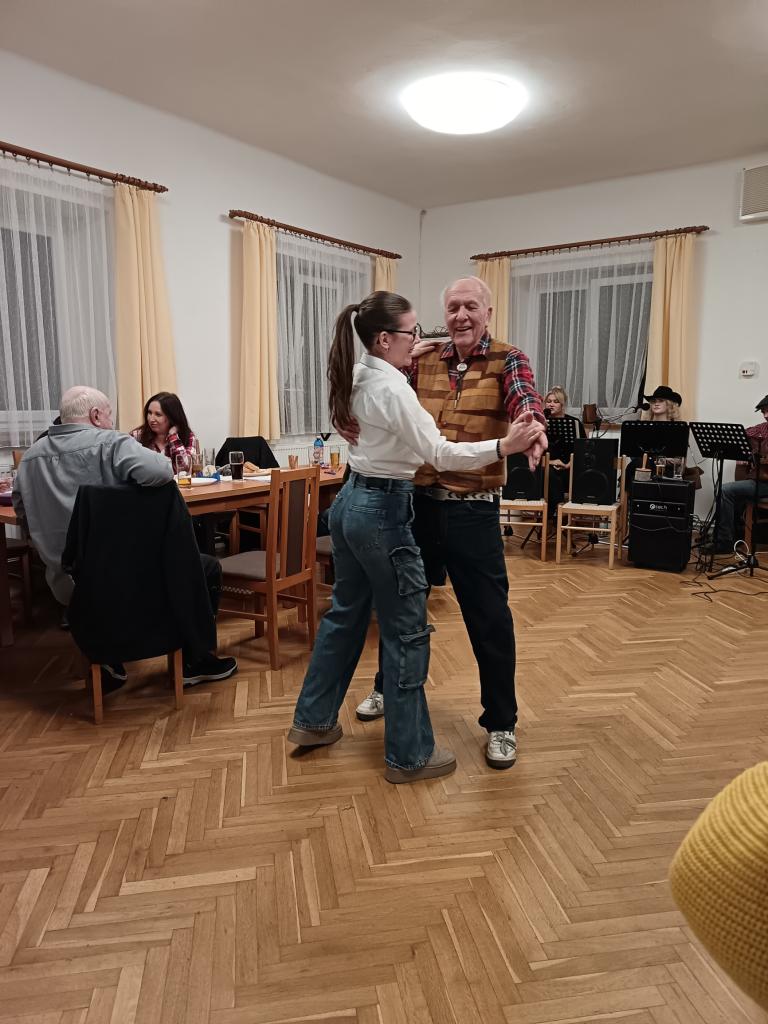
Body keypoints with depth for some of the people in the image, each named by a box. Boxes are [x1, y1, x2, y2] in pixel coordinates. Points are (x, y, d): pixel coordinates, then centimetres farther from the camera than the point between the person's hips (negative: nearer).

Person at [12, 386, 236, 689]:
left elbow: (23, 515, 16)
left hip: (65, 586, 7)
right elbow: (160, 471, -27)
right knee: (207, 567, 12)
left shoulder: (31, 456, 8)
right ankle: (193, 662, 18)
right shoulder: (109, 443, -12)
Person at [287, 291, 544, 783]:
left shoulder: (360, 376, 9)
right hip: (383, 512, -10)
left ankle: (313, 720, 35)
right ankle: (410, 755, 14)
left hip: (351, 503, 10)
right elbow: (438, 453, -24)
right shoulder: (393, 388, -19)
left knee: (346, 613, 21)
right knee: (408, 631, 1)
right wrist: (503, 446, -27)